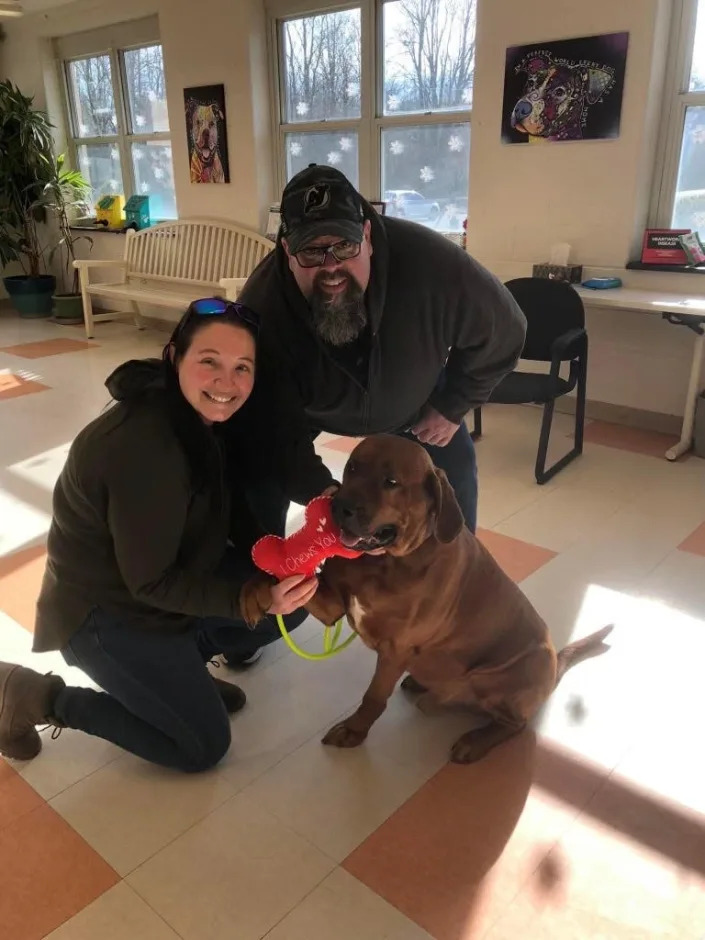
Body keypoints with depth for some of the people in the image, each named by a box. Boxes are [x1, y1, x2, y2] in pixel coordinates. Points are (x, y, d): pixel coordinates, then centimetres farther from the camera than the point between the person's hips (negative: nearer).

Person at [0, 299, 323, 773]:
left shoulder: (203, 418, -6)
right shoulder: (145, 449, -33)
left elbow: (234, 516, 1)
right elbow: (152, 583, -26)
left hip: (174, 581, 8)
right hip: (106, 613, -8)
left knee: (290, 604, 1)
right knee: (204, 745, 3)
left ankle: (176, 667, 16)